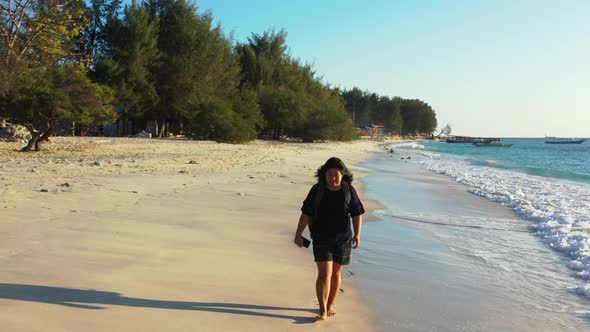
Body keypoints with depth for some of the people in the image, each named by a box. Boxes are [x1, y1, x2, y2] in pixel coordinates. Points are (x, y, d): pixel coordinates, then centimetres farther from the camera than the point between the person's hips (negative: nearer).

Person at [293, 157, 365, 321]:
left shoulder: (348, 190, -3)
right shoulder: (317, 190, -5)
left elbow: (357, 214, 1)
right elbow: (306, 213, -3)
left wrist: (357, 234, -8)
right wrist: (298, 234, -6)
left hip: (343, 239, 2)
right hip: (321, 238, -2)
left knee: (336, 273, 12)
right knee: (324, 273, -9)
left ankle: (331, 304, 29)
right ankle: (322, 311, -6)